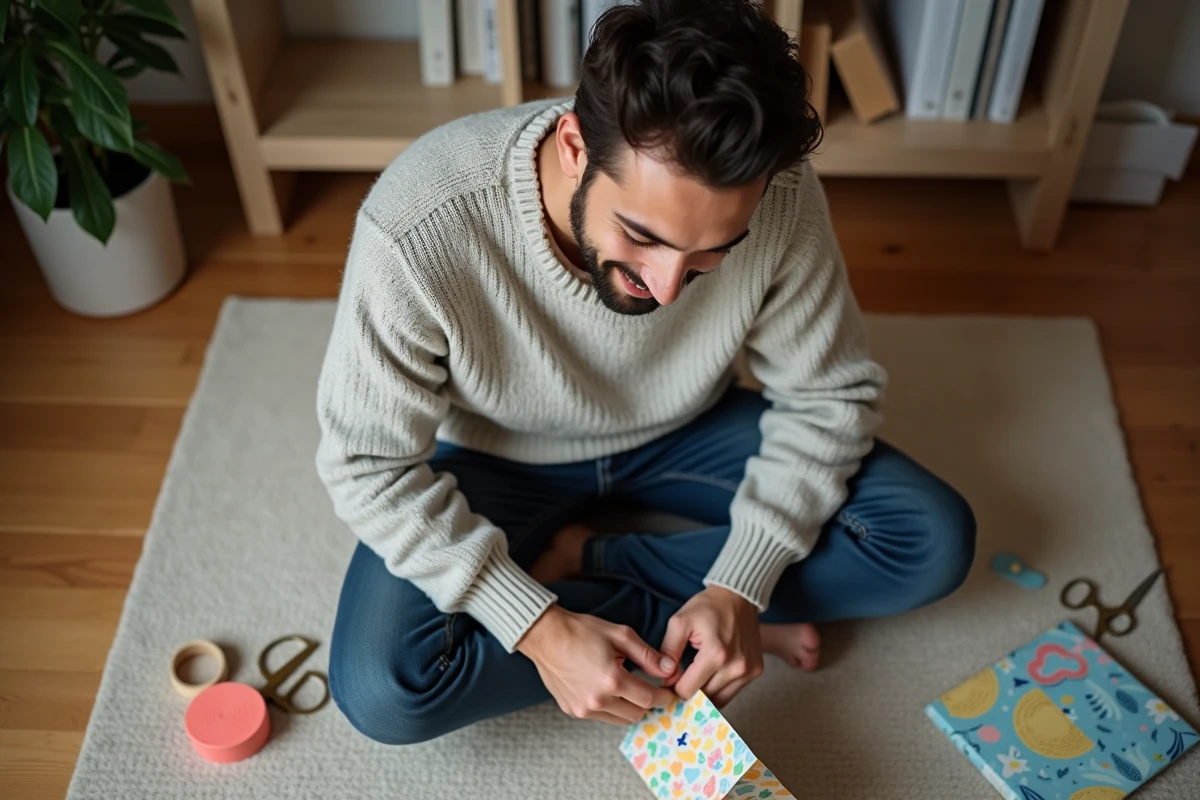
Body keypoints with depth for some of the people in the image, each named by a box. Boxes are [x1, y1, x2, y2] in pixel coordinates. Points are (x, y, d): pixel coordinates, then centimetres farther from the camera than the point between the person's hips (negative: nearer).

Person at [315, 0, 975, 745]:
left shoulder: (780, 198, -28)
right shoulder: (418, 228, -35)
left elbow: (829, 394, -12)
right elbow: (370, 466, -23)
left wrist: (740, 587, -24)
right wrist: (541, 629, -31)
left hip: (681, 431, 3)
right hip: (498, 458, -2)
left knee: (934, 541, -12)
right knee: (381, 691, -25)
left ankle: (585, 561, -8)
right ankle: (675, 621, -7)